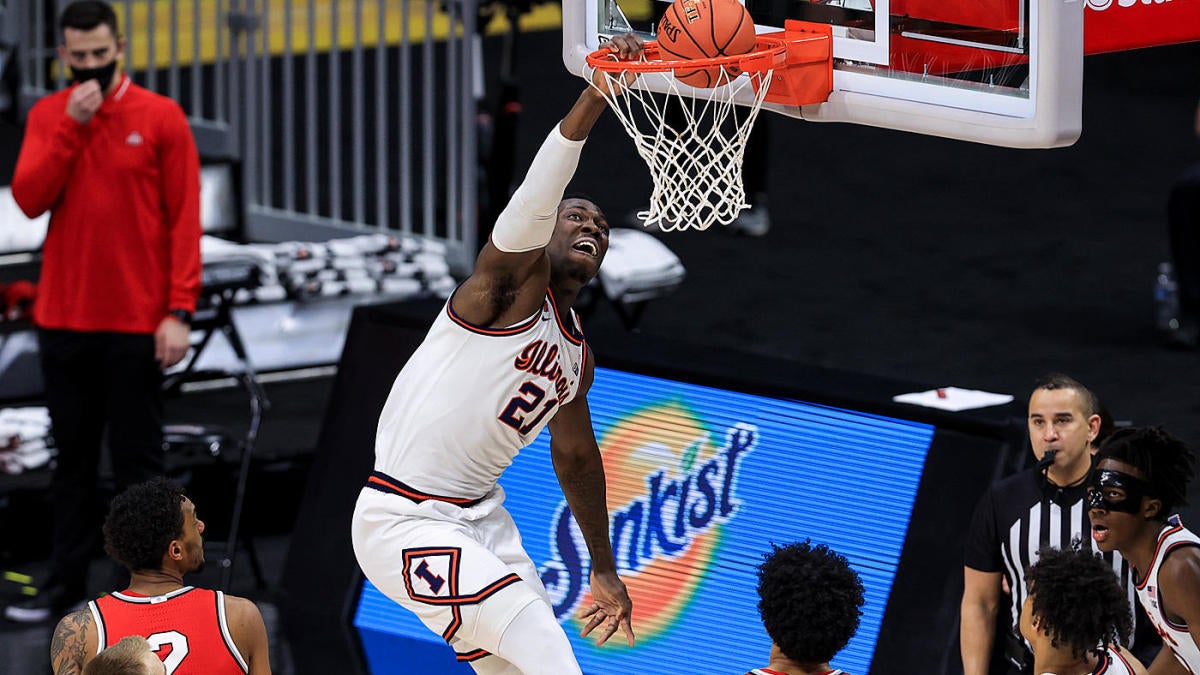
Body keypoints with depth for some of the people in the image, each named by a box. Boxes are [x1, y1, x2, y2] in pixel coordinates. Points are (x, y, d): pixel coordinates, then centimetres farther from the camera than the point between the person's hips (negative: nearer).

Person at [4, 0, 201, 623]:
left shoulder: (160, 119, -3)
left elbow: (184, 220, -5)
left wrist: (178, 311, -11)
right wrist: (71, 127, -14)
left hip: (136, 322, -3)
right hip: (63, 317, 3)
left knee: (136, 457, 1)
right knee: (73, 455, 10)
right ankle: (65, 581, 16)